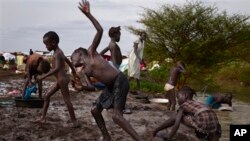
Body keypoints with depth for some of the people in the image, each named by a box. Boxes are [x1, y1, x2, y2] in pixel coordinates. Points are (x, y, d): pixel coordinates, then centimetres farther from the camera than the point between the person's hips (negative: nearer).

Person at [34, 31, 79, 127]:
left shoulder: (57, 53, -17)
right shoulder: (59, 52, 13)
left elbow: (57, 68, -29)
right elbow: (68, 61, 25)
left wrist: (44, 76, -31)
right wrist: (74, 73, 36)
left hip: (62, 79, -10)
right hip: (60, 80, 10)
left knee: (67, 100, -4)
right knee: (47, 96, 13)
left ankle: (74, 121, 4)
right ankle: (43, 118, 18)